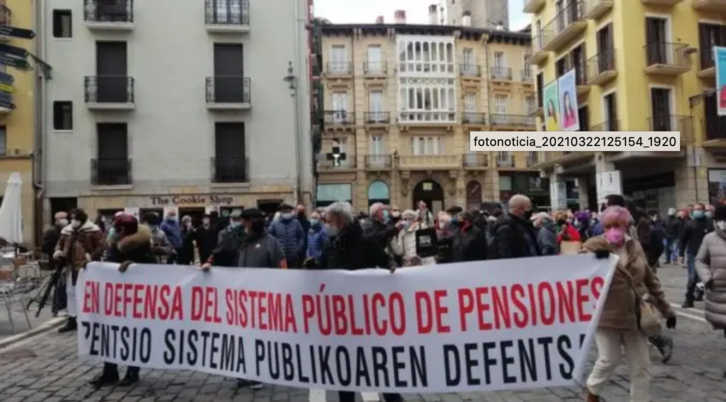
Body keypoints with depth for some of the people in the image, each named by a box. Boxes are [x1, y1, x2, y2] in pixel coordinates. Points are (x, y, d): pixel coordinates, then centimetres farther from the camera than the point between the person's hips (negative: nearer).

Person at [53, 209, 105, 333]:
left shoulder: (92, 231, -9)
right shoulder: (67, 231, 11)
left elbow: (102, 245, -12)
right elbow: (60, 243, 22)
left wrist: (91, 256, -22)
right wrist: (58, 251, 0)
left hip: (85, 266, -7)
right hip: (71, 267, 7)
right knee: (71, 292, 13)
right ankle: (72, 320, 24)